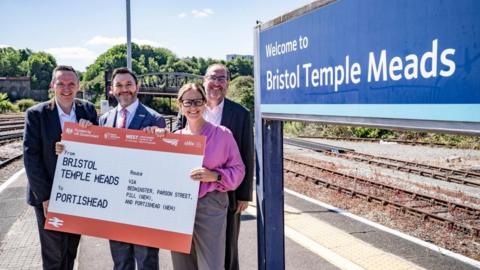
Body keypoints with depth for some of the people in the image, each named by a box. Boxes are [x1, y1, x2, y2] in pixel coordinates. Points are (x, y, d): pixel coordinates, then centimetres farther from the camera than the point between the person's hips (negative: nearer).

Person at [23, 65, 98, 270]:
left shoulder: (88, 110, 2)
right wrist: (45, 197, -13)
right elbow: (31, 156, -9)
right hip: (48, 197, -3)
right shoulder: (36, 114, -7)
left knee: (70, 252, 16)